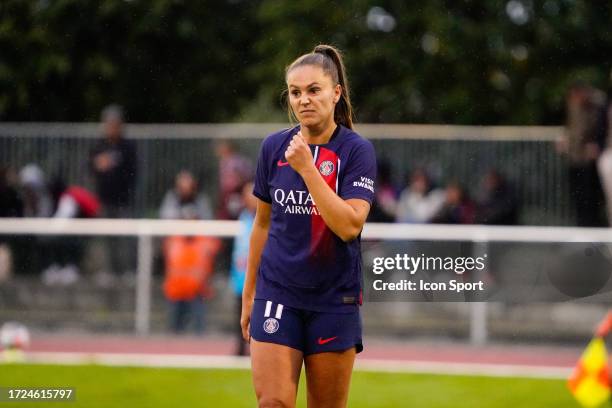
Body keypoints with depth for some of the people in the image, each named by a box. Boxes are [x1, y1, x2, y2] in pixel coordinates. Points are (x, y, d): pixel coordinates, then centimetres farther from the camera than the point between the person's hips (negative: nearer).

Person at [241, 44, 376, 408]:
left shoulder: (357, 150, -7)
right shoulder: (274, 147, 4)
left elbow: (349, 225, -19)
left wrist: (307, 167, -21)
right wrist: (249, 293, 18)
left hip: (334, 299, -2)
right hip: (277, 295, 2)